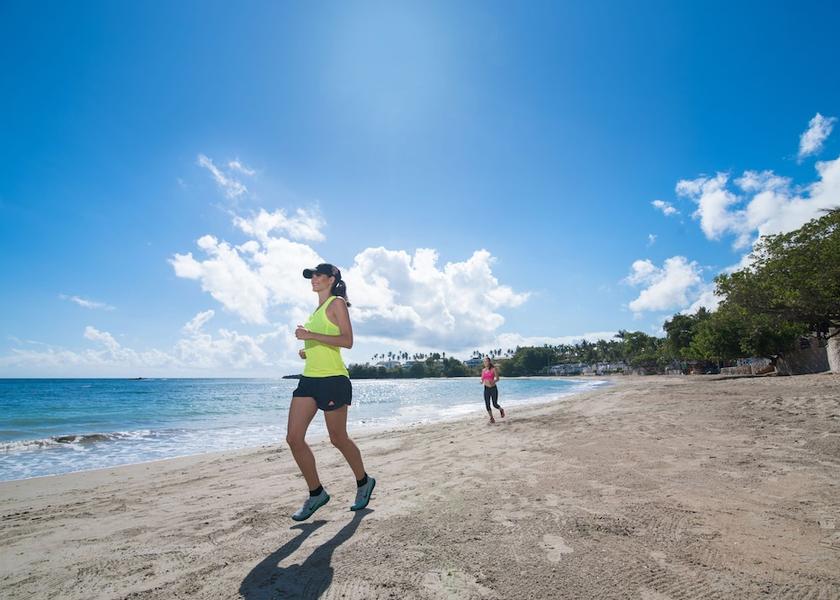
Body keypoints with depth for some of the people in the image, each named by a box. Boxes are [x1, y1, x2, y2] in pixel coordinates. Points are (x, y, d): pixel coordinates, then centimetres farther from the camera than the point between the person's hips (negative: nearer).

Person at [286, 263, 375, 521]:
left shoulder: (337, 303, -5)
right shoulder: (318, 309, 19)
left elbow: (347, 340, -17)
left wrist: (310, 335, -21)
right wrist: (306, 351, 10)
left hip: (333, 379, -8)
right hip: (309, 379, 8)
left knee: (338, 438, 5)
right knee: (293, 438, 1)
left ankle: (364, 482, 30)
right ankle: (316, 493, 17)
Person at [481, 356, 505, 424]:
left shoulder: (493, 369, -6)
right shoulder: (483, 370, 8)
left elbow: (497, 378, -7)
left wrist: (493, 381, -26)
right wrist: (482, 381, -7)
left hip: (493, 388, -4)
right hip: (486, 389, 4)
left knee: (495, 404, 1)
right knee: (487, 405, 0)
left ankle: (501, 410, 34)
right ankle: (491, 418, 15)